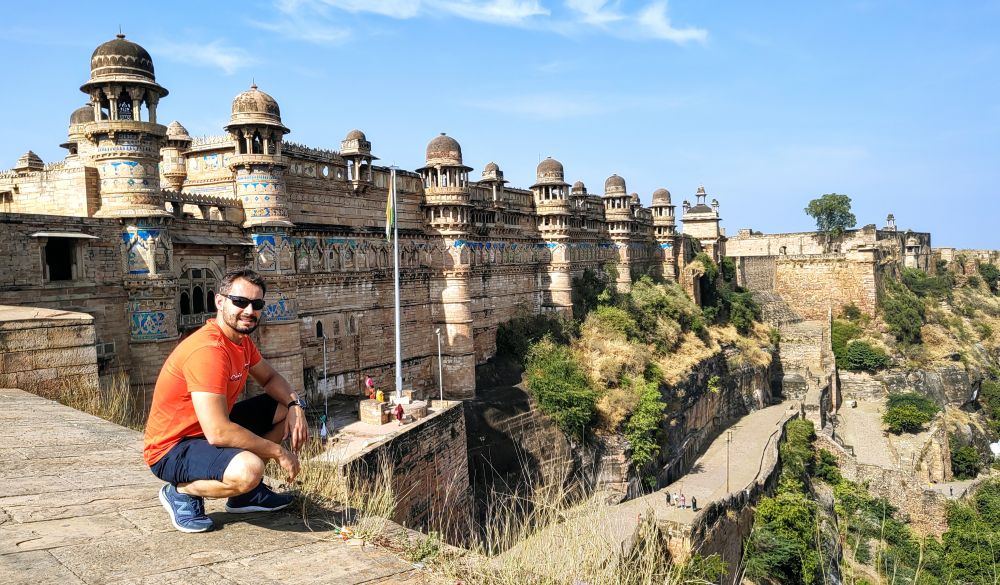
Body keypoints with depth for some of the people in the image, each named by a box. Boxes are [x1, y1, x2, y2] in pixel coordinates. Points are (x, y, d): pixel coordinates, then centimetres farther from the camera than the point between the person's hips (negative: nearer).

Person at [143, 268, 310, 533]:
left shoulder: (241, 340, 0)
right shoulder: (208, 350, -30)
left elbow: (270, 378, 15)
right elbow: (218, 433, -35)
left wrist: (295, 405, -8)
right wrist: (278, 451, -23)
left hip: (210, 430, 10)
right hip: (171, 448, -10)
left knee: (286, 408, 9)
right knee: (249, 469, -35)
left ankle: (246, 491, 13)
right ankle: (182, 492, -5)